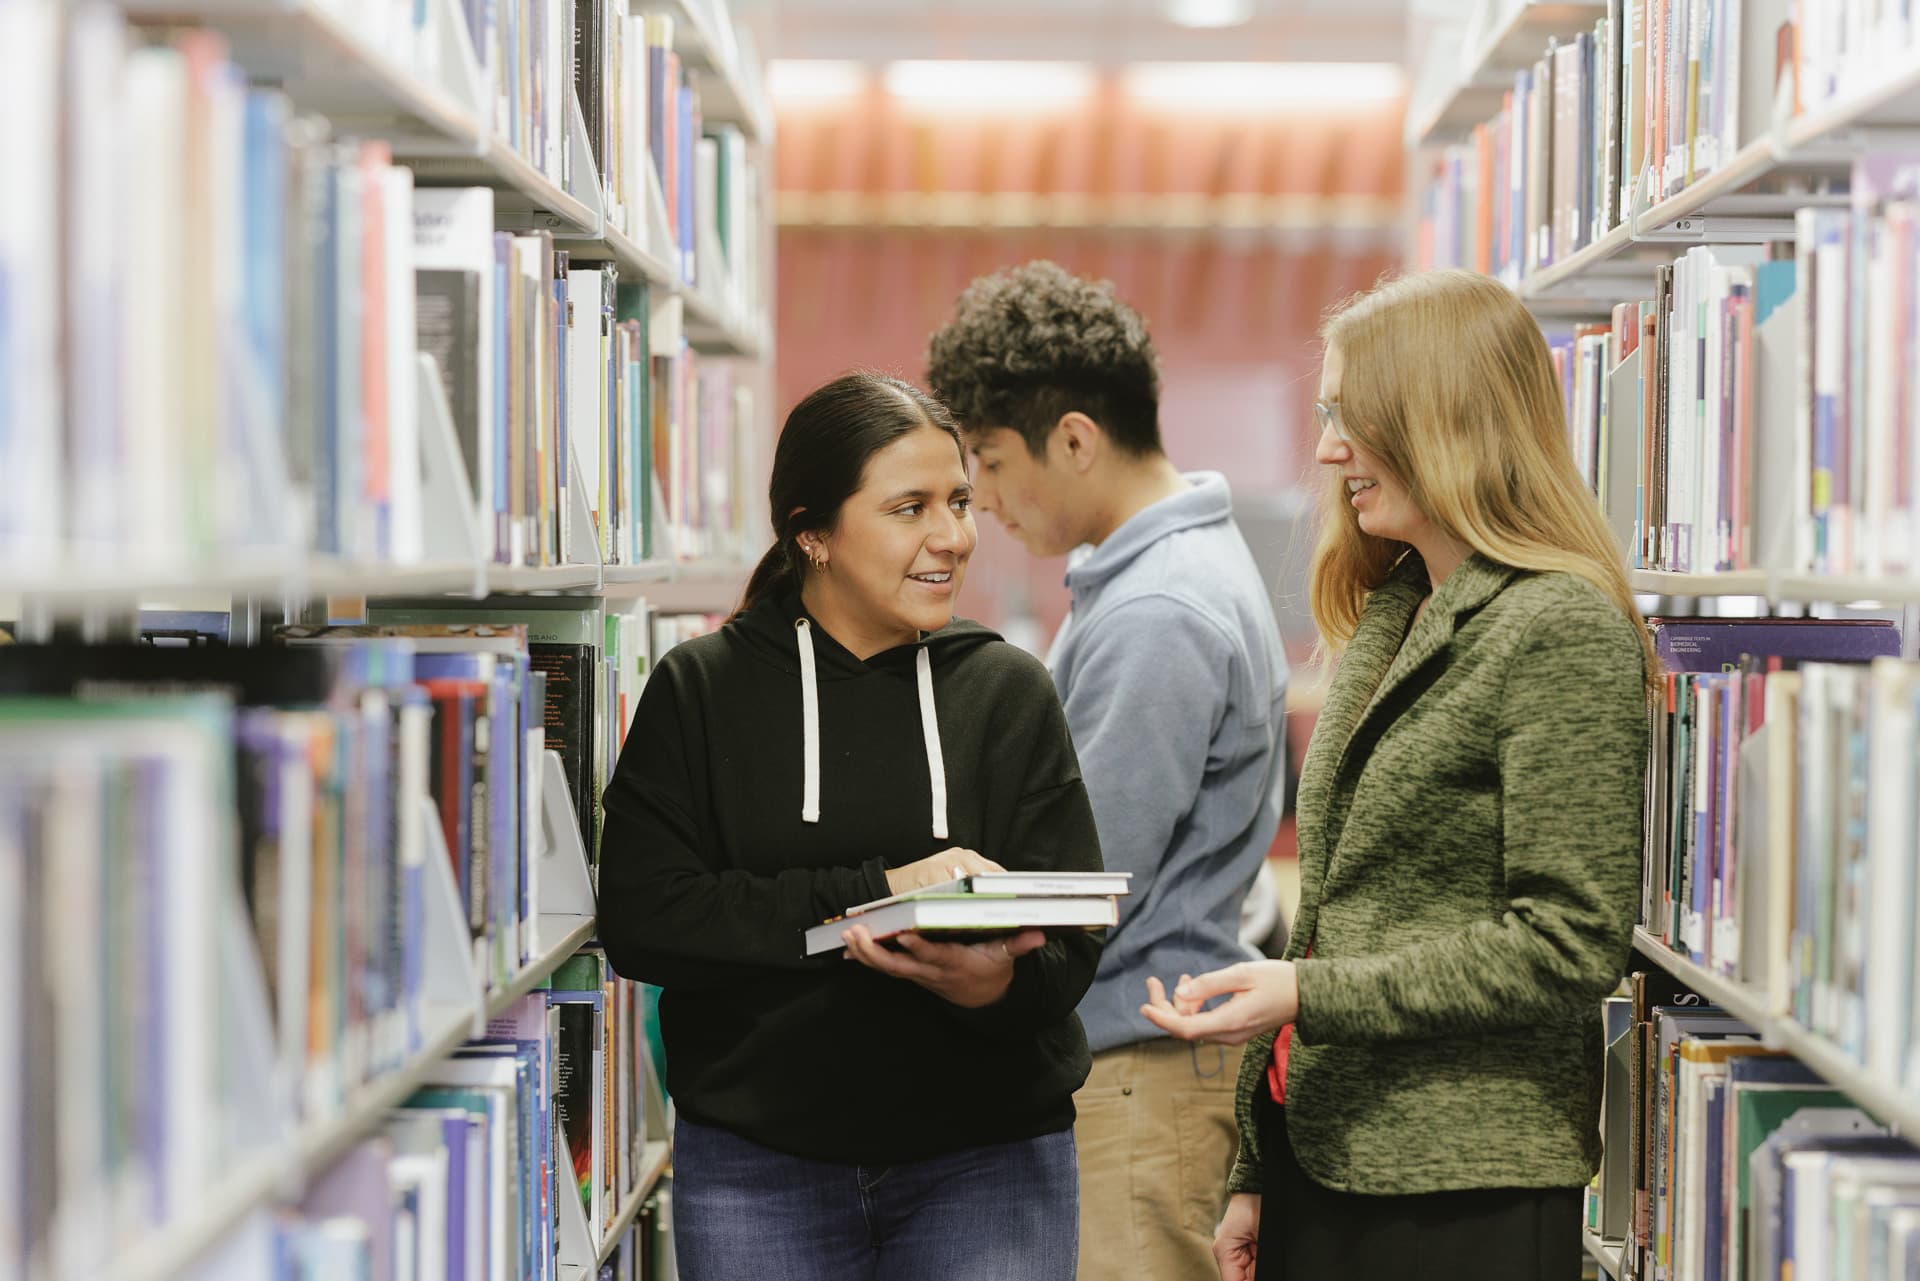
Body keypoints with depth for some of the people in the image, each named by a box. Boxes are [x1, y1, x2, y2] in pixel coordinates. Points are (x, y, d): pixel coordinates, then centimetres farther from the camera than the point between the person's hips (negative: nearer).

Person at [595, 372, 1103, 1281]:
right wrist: (876, 893, -17)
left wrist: (998, 979, -26)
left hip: (985, 1158, 1)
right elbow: (641, 917, -10)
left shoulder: (1010, 692, 4)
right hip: (757, 1164, -1)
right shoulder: (699, 691, 1)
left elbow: (1073, 941, -2)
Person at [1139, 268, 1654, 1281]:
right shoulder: (1388, 619, 15)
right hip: (1322, 1158, 8)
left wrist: (1311, 995, -18)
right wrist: (1255, 1174, 16)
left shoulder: (1561, 630, -12)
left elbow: (1569, 943, -17)